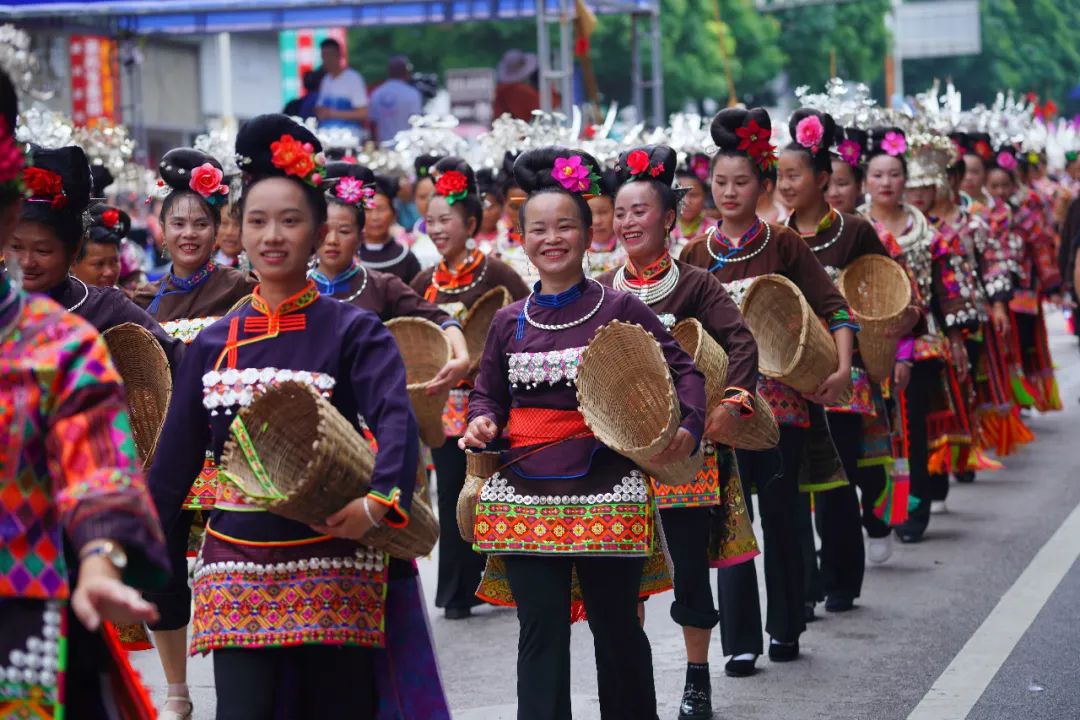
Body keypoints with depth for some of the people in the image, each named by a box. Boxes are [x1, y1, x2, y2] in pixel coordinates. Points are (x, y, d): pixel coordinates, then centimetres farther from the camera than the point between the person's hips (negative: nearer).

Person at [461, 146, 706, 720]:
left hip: (604, 490, -2)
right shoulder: (510, 321, 7)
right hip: (526, 494, 2)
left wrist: (688, 426, -17)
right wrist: (481, 422, -4)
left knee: (616, 626, 10)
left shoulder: (619, 310, -2)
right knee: (540, 634, 1)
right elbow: (488, 392, 18)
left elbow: (684, 370, 0)